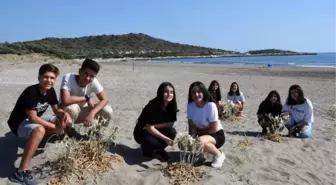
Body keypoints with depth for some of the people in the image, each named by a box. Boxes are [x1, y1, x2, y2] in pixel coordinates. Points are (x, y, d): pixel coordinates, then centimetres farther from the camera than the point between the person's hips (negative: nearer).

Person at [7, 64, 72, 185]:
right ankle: (21, 172, -36)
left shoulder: (51, 91, -6)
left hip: (36, 119, 8)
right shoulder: (31, 92, -28)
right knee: (39, 130, -41)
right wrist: (55, 127, -27)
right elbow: (32, 118, -32)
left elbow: (57, 110, 4)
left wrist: (64, 114, -20)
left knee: (67, 121, -5)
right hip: (19, 123, -8)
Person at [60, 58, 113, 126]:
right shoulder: (68, 78, -26)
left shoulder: (94, 81, -16)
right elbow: (65, 100, -40)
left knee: (108, 111, -19)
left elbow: (105, 100, -16)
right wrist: (87, 98, -26)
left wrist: (92, 113, -32)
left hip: (81, 112, 3)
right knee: (72, 108, -37)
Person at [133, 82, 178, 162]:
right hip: (142, 132, -5)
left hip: (156, 130, 5)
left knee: (172, 132, -22)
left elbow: (170, 123, -10)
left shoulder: (172, 105, -11)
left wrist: (154, 125, -22)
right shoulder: (153, 105, -27)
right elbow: (149, 128, -27)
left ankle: (158, 150, 4)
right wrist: (164, 138, -36)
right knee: (153, 143, -34)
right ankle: (147, 149, 3)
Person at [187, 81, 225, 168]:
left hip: (217, 135, -6)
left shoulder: (211, 106, -25)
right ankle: (209, 149, 13)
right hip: (202, 135, 7)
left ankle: (219, 154, -4)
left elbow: (213, 129, -20)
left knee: (200, 141, -35)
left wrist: (198, 131, -11)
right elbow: (192, 127, -6)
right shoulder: (190, 106, -10)